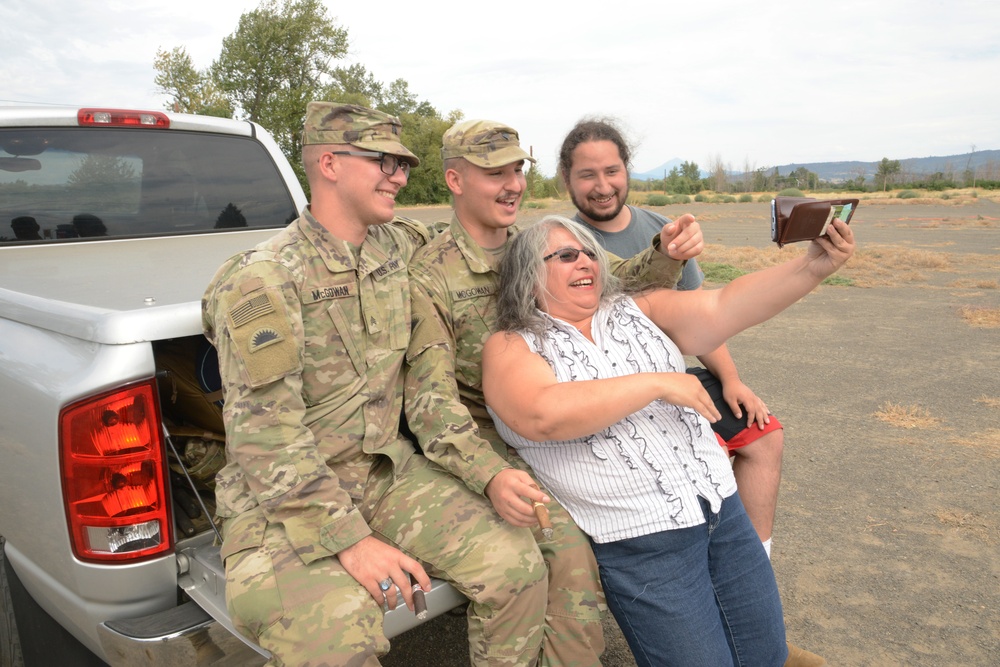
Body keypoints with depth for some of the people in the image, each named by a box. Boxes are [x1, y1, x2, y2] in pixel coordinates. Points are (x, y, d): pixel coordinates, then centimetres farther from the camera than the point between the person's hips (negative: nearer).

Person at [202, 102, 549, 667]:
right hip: (283, 497, -5)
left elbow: (431, 241, 30)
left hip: (388, 471, 6)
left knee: (515, 564, -12)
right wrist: (349, 539, -25)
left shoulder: (398, 245, 3)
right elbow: (267, 439, -21)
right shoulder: (265, 281, -17)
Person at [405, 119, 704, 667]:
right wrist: (490, 476, -35)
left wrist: (667, 255, -21)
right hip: (491, 441, -6)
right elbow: (431, 399, -18)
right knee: (572, 546, -24)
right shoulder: (429, 276, -12)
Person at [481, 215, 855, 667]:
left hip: (721, 507, 5)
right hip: (638, 542, -5)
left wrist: (814, 266, -18)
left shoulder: (637, 312, 9)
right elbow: (540, 415, -24)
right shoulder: (510, 348, -4)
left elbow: (723, 308, -4)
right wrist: (656, 383, -20)